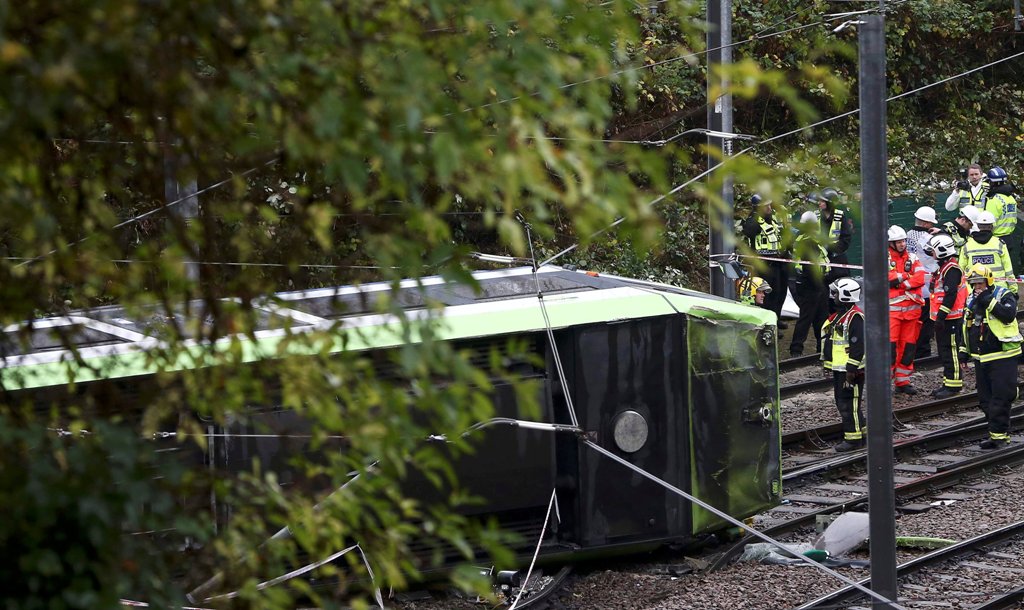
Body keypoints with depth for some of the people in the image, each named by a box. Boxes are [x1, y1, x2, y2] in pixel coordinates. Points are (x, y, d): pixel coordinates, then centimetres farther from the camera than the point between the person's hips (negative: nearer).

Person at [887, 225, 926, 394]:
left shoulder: (912, 259, 12)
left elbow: (920, 279, -4)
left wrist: (897, 282, -12)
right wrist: (906, 276, -11)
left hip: (912, 308, 4)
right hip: (892, 308, -4)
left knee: (908, 346, 7)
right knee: (890, 345, -12)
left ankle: (903, 382, 16)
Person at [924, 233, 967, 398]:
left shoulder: (951, 269, -16)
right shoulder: (943, 268, 17)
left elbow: (950, 295, -23)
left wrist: (941, 315, -24)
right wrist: (938, 316, 25)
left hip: (951, 319, -11)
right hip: (942, 318, 11)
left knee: (950, 352, -7)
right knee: (944, 352, 15)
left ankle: (954, 385, -3)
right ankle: (948, 383, 21)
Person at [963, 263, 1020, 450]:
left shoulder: (1003, 296, -6)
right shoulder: (972, 301, 14)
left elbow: (1009, 315, -26)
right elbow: (966, 328, 23)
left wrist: (989, 301, -25)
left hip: (1002, 357, -8)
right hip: (982, 358, 8)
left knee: (1000, 399, -10)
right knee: (986, 399, 10)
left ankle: (999, 435, -6)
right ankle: (999, 434, 18)